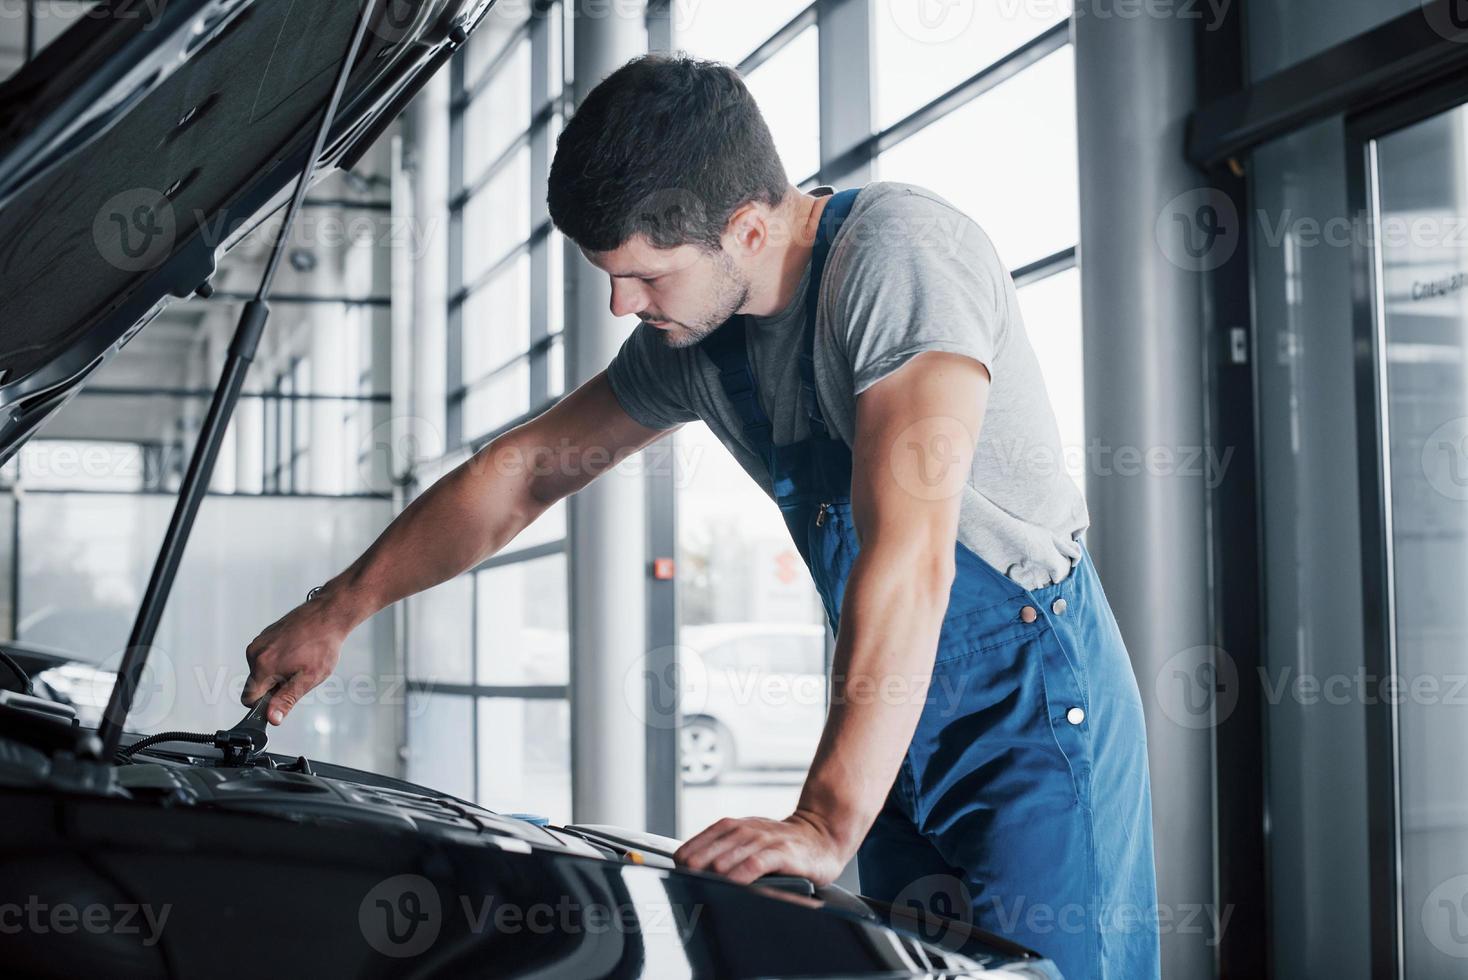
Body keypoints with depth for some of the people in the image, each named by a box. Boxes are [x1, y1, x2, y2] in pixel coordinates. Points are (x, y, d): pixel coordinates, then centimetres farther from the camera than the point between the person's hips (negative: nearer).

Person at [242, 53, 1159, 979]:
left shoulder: (898, 251, -23)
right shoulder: (691, 339, 3)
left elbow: (908, 553, -32)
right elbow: (522, 470, 14)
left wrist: (827, 825, -36)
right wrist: (334, 614, 15)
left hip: (1033, 705, -7)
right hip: (905, 728, 7)